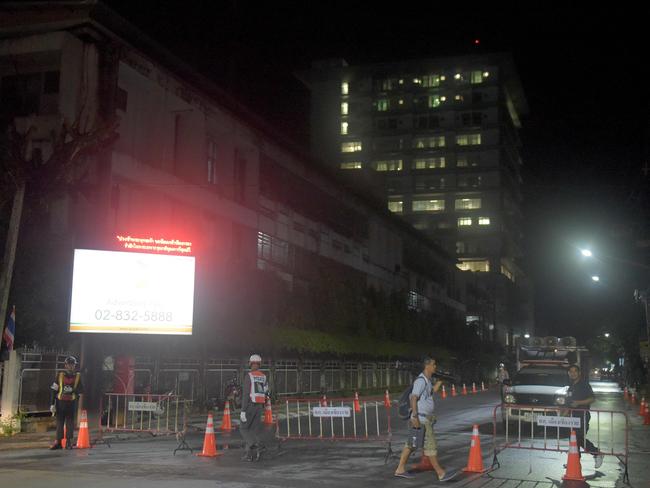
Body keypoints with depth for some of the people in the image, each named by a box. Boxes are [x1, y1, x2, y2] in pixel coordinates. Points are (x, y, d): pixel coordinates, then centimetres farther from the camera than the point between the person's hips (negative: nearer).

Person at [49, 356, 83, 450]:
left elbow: (81, 390, 4)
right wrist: (52, 404, -3)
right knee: (59, 422, 2)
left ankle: (69, 442, 6)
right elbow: (54, 390, 1)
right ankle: (58, 442, 7)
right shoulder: (60, 375, 1)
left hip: (71, 403, 0)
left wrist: (72, 390, -14)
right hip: (60, 402, 0)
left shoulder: (78, 376, 4)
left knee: (70, 423, 1)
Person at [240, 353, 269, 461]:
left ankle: (259, 445, -14)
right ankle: (251, 454, 4)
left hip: (250, 405, -6)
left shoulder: (249, 376, -11)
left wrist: (243, 411, -15)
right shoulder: (263, 377, 9)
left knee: (244, 429, 3)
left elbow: (245, 394, -16)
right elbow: (266, 393, 11)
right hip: (260, 406, 6)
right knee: (256, 429, 8)